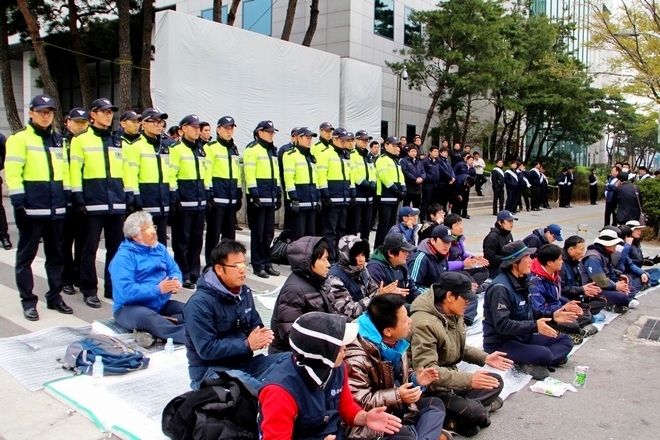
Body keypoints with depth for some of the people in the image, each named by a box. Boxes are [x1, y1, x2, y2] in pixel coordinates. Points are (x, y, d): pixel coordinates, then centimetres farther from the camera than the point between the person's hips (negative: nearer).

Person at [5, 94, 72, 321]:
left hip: (56, 208, 6)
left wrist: (68, 196, 12)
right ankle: (28, 301, 10)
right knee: (26, 255, 2)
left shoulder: (58, 140, 16)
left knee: (56, 254, 12)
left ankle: (55, 296, 22)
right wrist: (18, 201, -17)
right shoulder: (20, 138, -3)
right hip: (31, 207, -6)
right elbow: (12, 172, -10)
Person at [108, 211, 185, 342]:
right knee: (148, 318, -40)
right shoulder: (123, 257, -12)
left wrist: (176, 281, -13)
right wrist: (158, 289, -24)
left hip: (161, 304, 7)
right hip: (130, 307, -7)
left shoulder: (159, 248, 10)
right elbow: (126, 291, -23)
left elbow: (174, 269, 12)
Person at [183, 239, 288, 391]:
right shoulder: (199, 303, -17)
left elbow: (255, 326, 16)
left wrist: (262, 336, -9)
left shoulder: (245, 292, 7)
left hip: (245, 362, 8)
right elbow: (206, 349, -22)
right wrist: (247, 344, -22)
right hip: (210, 370, -8)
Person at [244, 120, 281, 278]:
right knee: (257, 233, -2)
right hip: (258, 198, -8)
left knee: (269, 233, 11)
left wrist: (278, 195, 18)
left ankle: (267, 263, 20)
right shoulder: (252, 149, -6)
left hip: (270, 198, 8)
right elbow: (249, 175, -14)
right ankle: (258, 265, 6)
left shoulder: (272, 150, 18)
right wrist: (254, 195, -19)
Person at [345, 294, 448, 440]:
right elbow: (357, 403, -26)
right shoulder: (356, 357, -25)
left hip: (397, 408, 9)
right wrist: (397, 396, -28)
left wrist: (415, 380, -3)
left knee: (435, 404, 4)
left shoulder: (395, 342, 2)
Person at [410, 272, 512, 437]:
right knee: (474, 411, -27)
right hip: (430, 389, -10)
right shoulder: (424, 323, -28)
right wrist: (468, 379, -33)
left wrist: (485, 358, 5)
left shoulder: (453, 315, 3)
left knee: (496, 382, 10)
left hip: (451, 379, 10)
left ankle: (462, 407, -4)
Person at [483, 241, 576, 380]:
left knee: (565, 340, 6)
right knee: (544, 354, -32)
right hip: (500, 343, -10)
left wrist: (552, 316, 3)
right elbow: (502, 325, -27)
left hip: (521, 337, 10)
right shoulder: (500, 288, -23)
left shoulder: (521, 281, 7)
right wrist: (535, 326, -30)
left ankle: (533, 362, -10)